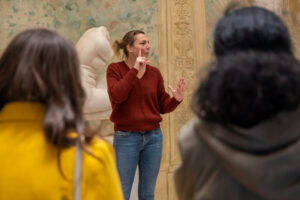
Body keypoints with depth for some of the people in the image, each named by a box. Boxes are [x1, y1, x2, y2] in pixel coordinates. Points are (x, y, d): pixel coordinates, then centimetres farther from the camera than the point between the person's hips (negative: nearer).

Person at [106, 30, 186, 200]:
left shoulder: (154, 72, 5)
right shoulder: (115, 69, -3)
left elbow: (163, 106, 8)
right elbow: (116, 95, -20)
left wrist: (176, 99, -12)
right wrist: (135, 71, -20)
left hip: (153, 136, 4)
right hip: (126, 137, -3)